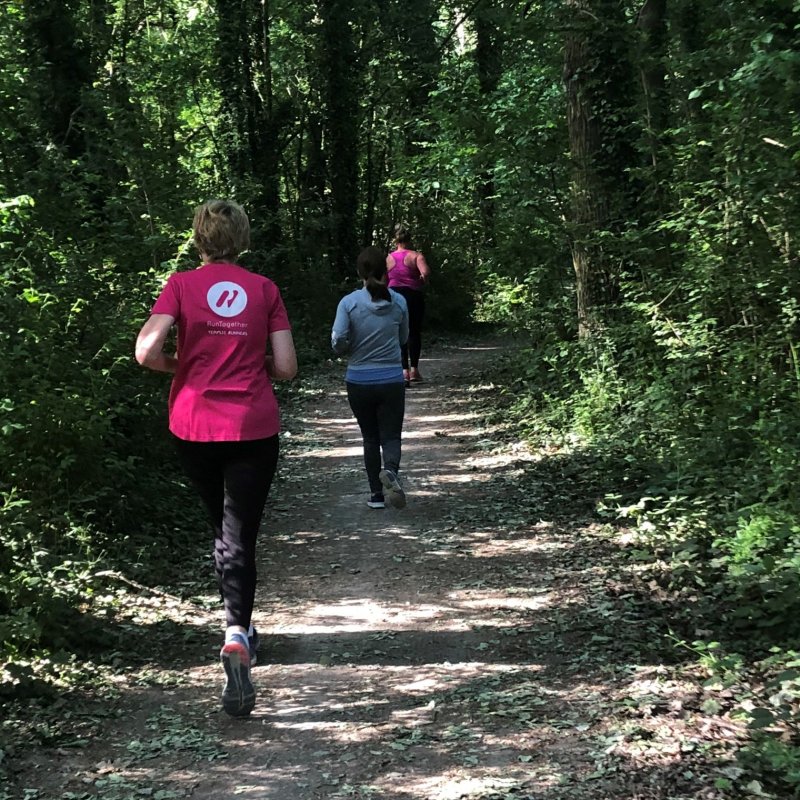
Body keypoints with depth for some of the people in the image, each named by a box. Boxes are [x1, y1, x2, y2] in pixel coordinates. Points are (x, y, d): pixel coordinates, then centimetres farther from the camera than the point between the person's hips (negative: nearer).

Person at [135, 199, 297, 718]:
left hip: (195, 428, 1)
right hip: (254, 429, -1)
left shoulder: (181, 285, -2)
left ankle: (242, 628, 34)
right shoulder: (265, 289, 0)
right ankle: (237, 634, -22)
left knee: (223, 530, 21)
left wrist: (181, 366, 7)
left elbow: (147, 353, -13)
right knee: (240, 538, 0)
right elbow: (286, 367, -2)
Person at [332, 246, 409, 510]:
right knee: (391, 435, 5)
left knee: (370, 438, 14)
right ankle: (390, 470, -26)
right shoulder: (398, 302, -3)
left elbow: (338, 343, -13)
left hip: (359, 382, 0)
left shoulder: (349, 303, -10)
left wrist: (355, 346, 8)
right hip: (392, 381, 0)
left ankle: (377, 493, 18)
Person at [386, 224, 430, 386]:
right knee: (414, 332, 12)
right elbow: (426, 272, -20)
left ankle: (405, 370, -7)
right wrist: (423, 282, -1)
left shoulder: (389, 258, 6)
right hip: (413, 295, -2)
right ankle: (414, 369, 15)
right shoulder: (416, 256, -3)